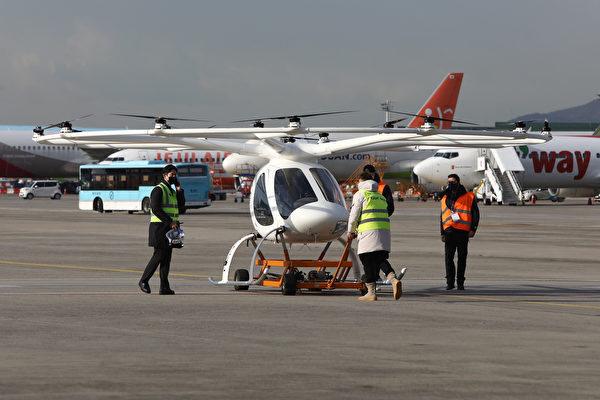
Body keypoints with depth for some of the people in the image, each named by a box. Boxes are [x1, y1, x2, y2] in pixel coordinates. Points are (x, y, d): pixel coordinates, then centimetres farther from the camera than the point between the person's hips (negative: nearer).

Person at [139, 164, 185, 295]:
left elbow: (181, 205, 12)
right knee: (159, 255, -10)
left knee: (167, 257, 4)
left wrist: (179, 189, 2)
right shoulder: (158, 190, -10)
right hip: (160, 227, -9)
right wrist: (170, 222, -21)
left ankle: (164, 287, 2)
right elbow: (156, 209, -19)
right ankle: (143, 281, 2)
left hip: (169, 228, 9)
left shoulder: (172, 191, 18)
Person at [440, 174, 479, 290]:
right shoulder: (445, 198, 16)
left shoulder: (469, 197, 3)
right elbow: (442, 216, 18)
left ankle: (460, 283, 10)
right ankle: (450, 282, 1)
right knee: (448, 258, -5)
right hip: (449, 231, 3)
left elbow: (475, 214, 2)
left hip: (463, 232, -3)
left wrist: (473, 229, -8)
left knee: (462, 258, 3)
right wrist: (442, 232, 10)